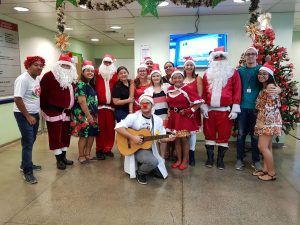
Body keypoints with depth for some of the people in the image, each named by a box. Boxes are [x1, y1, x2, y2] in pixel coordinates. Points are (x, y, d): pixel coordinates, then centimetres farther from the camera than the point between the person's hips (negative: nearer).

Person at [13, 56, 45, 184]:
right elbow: (17, 99, -21)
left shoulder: (37, 79, 8)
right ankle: (27, 172, 5)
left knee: (31, 141, 15)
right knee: (28, 142, -5)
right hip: (23, 115, -8)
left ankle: (25, 164, 32)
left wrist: (35, 114, 10)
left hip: (35, 114, 8)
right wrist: (28, 116, -18)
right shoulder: (23, 79, -16)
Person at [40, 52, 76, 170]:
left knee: (65, 135, 13)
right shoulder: (49, 76, -8)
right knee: (55, 135, 1)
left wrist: (71, 108, 11)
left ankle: (63, 157, 26)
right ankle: (59, 160, 12)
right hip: (54, 111, -6)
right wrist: (44, 107, -12)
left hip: (66, 112, 7)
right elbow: (43, 92, -11)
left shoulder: (71, 78, 12)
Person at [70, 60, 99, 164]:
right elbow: (82, 102, -20)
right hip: (83, 115, -8)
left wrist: (94, 115, 16)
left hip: (92, 114, 9)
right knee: (84, 135, -2)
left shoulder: (91, 85, 14)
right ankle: (81, 156, 12)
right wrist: (88, 116, -21)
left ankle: (87, 154, 23)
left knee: (92, 134, 10)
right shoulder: (81, 84, -12)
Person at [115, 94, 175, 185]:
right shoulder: (133, 116, -13)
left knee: (162, 174, 8)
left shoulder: (158, 119, 2)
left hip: (151, 149, 6)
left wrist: (169, 139, -16)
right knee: (153, 161, -33)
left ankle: (144, 165, 30)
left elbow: (162, 137, 5)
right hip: (136, 149, -6)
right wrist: (132, 137, -29)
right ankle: (140, 173, -1)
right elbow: (118, 127, -23)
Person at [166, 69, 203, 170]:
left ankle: (185, 160, 20)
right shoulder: (169, 89, 5)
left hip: (185, 117, -5)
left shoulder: (187, 89, -13)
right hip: (173, 117, 5)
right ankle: (179, 159, 26)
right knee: (176, 139, 12)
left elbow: (198, 102, -15)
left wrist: (189, 111, -17)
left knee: (184, 139, 5)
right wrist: (170, 111, 9)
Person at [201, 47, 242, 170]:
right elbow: (203, 92, 10)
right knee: (209, 134, 8)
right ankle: (210, 158, 22)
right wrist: (203, 107, 0)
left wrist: (234, 109, -7)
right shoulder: (207, 73, 11)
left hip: (225, 110, -2)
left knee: (224, 135, 5)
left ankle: (220, 159, 19)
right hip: (209, 110, 2)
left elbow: (237, 91, -1)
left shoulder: (233, 72, 4)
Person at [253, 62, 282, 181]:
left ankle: (272, 173, 3)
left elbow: (270, 107, -17)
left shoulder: (271, 87, -15)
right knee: (267, 146, 12)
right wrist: (260, 121, 13)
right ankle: (265, 170, 20)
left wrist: (262, 122, -14)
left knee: (262, 146, -8)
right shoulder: (264, 87, 14)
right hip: (265, 120, 9)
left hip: (269, 120, -9)